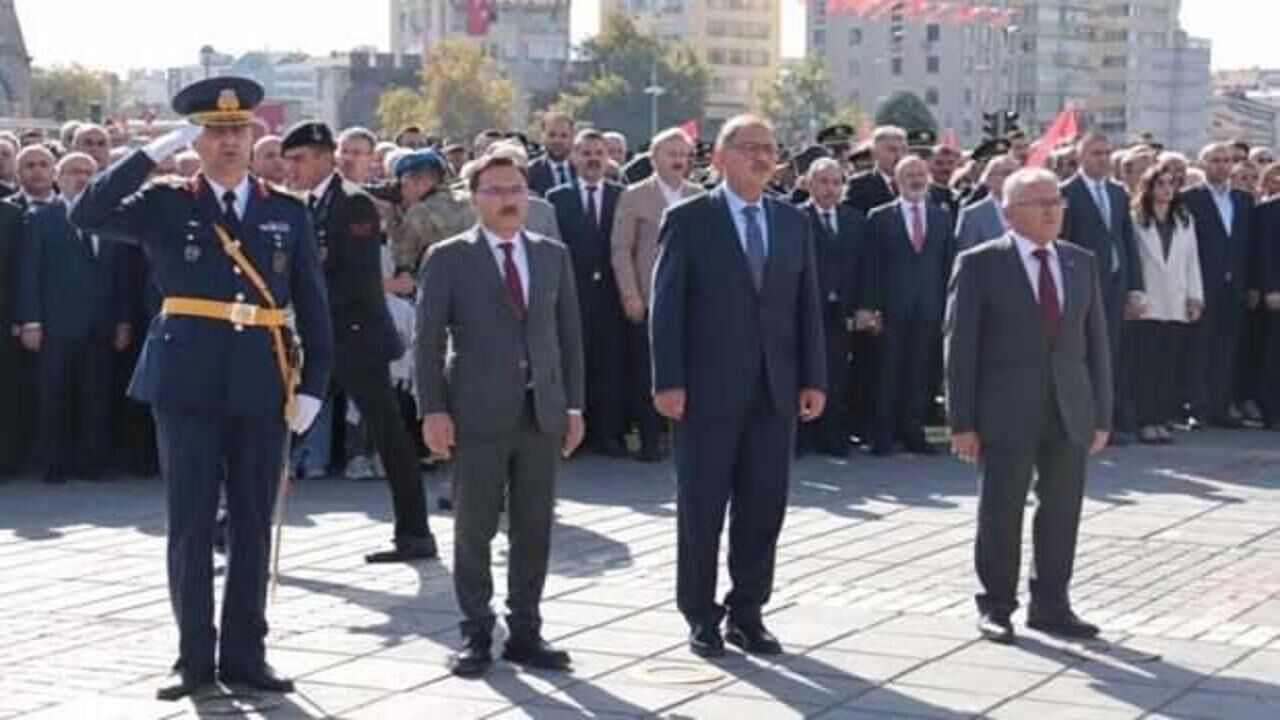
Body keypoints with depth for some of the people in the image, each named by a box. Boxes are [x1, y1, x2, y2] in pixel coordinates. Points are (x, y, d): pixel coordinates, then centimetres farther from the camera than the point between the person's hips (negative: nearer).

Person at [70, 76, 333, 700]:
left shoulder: (287, 214, 7)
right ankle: (195, 659, 12)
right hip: (187, 387, -2)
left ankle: (245, 654, 17)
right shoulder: (166, 205, 2)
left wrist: (312, 386, 0)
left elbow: (312, 308, 7)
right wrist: (156, 151, -13)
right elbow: (88, 215, -13)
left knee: (253, 526, 8)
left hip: (261, 389, 2)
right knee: (191, 526, 4)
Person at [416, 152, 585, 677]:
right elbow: (429, 339, -3)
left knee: (534, 530, 7)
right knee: (474, 530, 2)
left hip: (543, 412, 4)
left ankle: (525, 633, 18)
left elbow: (569, 333, 11)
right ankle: (476, 634, 13)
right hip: (478, 413, -3)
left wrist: (573, 404, 6)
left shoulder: (553, 255, 11)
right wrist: (433, 410, -10)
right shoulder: (448, 259, -1)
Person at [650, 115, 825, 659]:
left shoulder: (794, 223, 11)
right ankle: (701, 616, 16)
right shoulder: (688, 220, -3)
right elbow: (666, 305, -6)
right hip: (709, 388, -4)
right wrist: (668, 381, -12)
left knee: (765, 506, 7)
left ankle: (747, 611, 18)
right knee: (702, 507, 5)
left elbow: (807, 305, 10)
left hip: (775, 389, 4)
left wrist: (814, 378, 4)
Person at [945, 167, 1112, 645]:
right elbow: (961, 347, -5)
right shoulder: (979, 265, -4)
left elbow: (1096, 342, 11)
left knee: (1062, 512, 9)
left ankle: (1050, 605, 21)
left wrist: (1101, 413, 6)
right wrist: (963, 422, -9)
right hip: (1006, 413, -4)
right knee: (1001, 513, 4)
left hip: (1070, 413, 4)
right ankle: (996, 607, 17)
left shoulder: (1082, 263, 10)